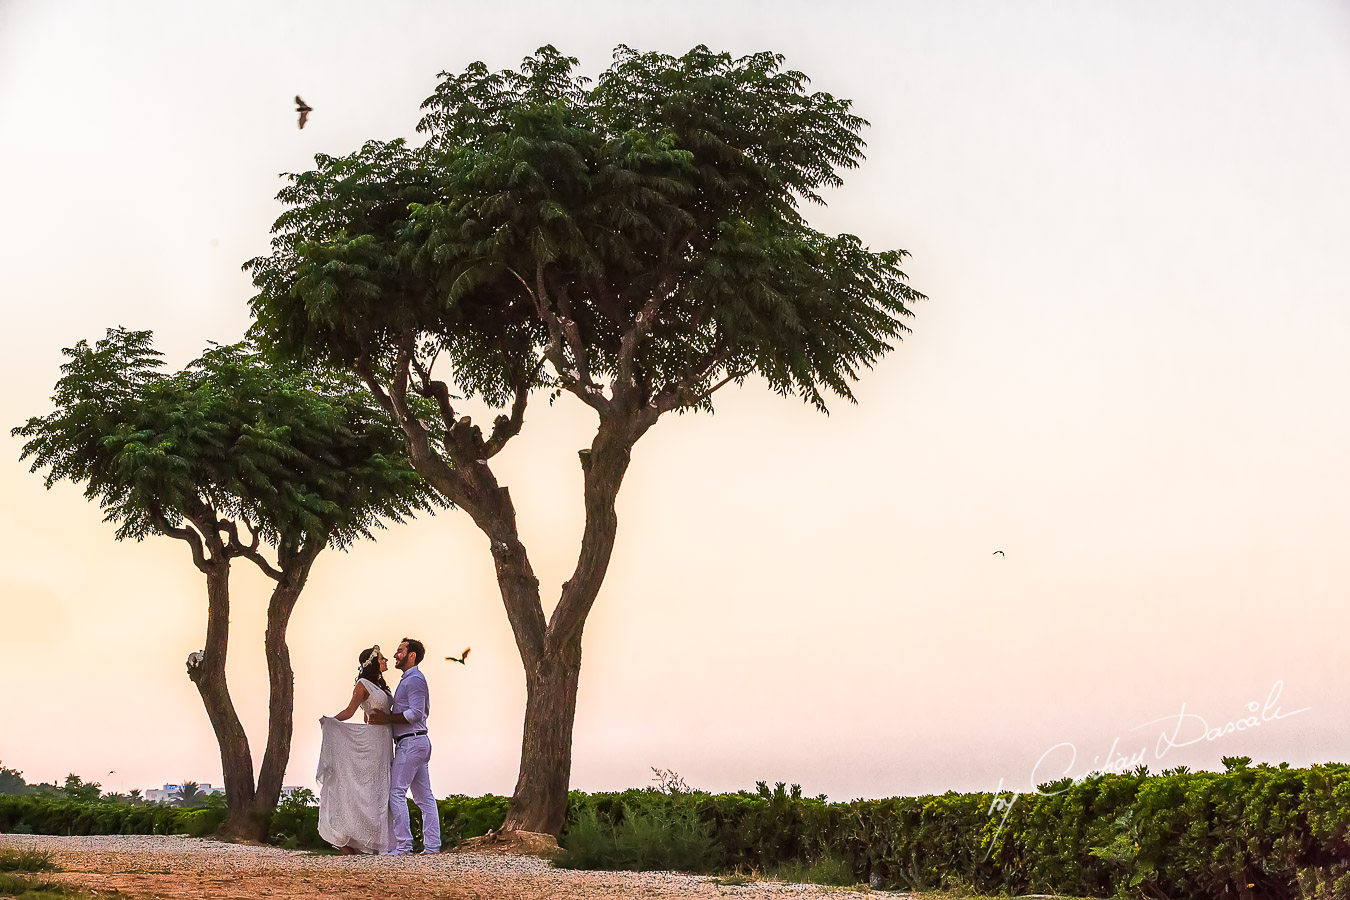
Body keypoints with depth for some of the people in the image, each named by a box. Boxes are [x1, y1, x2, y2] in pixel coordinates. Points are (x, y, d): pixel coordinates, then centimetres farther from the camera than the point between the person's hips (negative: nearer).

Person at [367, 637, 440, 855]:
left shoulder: (414, 679, -10)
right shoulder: (409, 680, 22)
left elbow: (416, 713, -20)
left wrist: (387, 718, -17)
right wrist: (385, 716, 15)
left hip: (411, 742, -10)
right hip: (418, 741, 10)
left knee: (396, 792, -10)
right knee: (424, 796, 6)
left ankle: (403, 845, -11)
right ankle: (432, 845, 5)